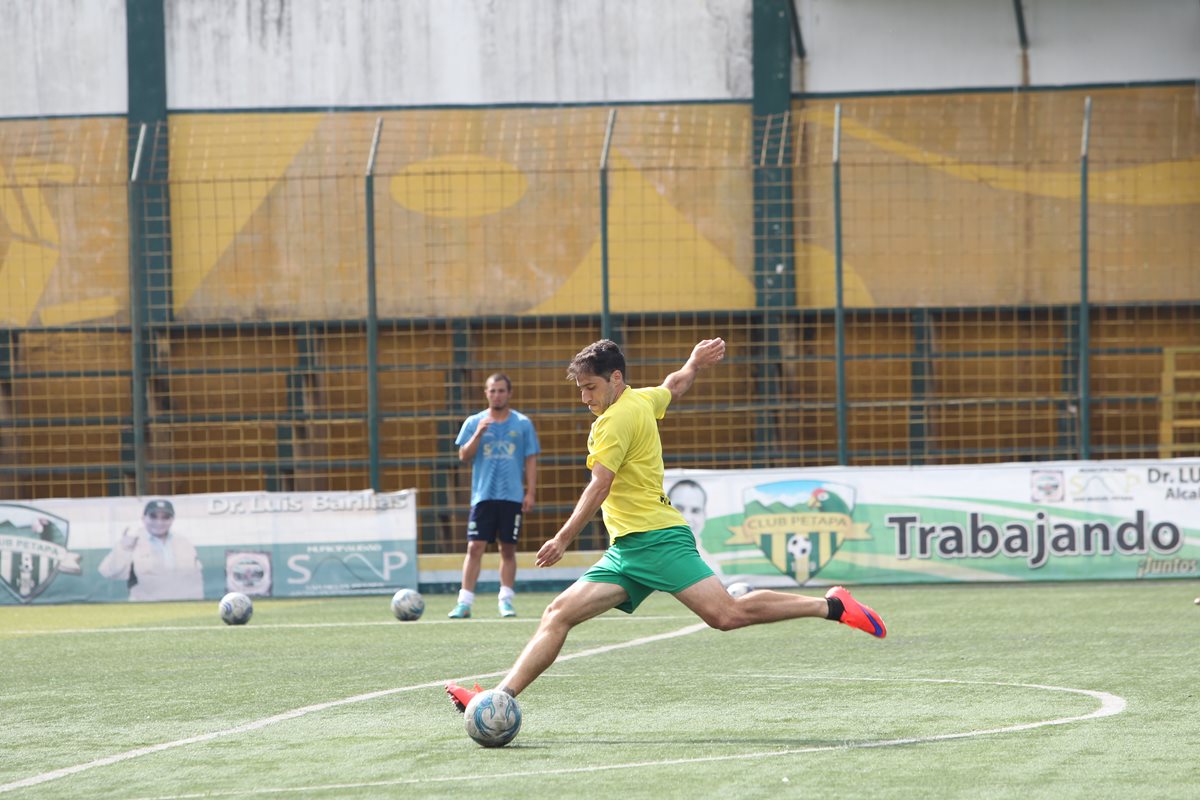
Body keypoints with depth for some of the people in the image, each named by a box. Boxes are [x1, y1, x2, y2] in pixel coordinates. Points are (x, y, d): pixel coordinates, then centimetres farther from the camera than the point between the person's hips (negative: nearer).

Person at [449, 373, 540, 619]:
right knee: (475, 547, -7)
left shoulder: (523, 423, 7)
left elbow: (531, 460, 7)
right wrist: (478, 434, -14)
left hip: (512, 496, 0)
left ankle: (506, 600, 10)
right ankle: (464, 602, -7)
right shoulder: (474, 422, 7)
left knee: (508, 549, 3)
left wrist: (530, 493, -1)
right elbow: (464, 456, 1)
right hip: (483, 495, 0)